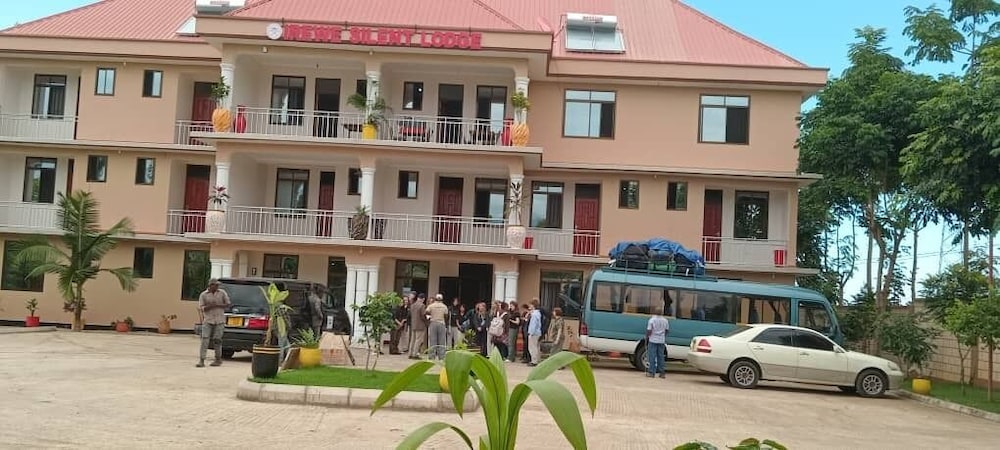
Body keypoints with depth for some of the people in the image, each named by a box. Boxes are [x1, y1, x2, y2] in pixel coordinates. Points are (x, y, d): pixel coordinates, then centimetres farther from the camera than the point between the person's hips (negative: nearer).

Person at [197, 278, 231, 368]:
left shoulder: (222, 293, 4)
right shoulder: (203, 295, 1)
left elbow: (228, 304, 5)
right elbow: (201, 308, -3)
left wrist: (218, 305, -10)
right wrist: (210, 306, -19)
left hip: (219, 321, 0)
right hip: (207, 321, 0)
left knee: (217, 340, 1)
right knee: (204, 340, -8)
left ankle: (218, 359, 15)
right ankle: (201, 360, -6)